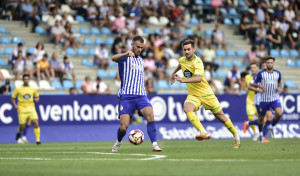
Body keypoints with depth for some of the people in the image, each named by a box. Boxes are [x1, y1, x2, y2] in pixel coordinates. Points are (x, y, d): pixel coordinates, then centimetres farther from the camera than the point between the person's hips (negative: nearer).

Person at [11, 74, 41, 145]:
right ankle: (19, 133, 38)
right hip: (22, 110, -1)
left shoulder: (33, 89, 5)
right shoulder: (18, 89, -1)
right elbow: (13, 98, 7)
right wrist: (15, 105, -9)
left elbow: (37, 96, 19)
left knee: (36, 123, -15)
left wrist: (37, 99, -4)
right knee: (22, 127, 2)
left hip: (31, 109, 1)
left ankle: (38, 140, -9)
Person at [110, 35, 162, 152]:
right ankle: (118, 143, 21)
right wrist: (126, 54, -44)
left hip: (141, 95, 4)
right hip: (126, 96, -4)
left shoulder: (141, 60, 22)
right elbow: (114, 58, -24)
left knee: (150, 115, -24)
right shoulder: (125, 58, 1)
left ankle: (154, 145, -27)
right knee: (123, 127, -11)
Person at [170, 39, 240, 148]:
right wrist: (173, 74, 36)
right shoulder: (182, 60, -1)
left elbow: (198, 78, -40)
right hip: (193, 95, 5)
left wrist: (183, 80, -49)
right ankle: (203, 132, -38)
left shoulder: (197, 62, -23)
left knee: (220, 116, 6)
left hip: (206, 94, -5)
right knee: (187, 109, -29)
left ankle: (236, 137, 27)